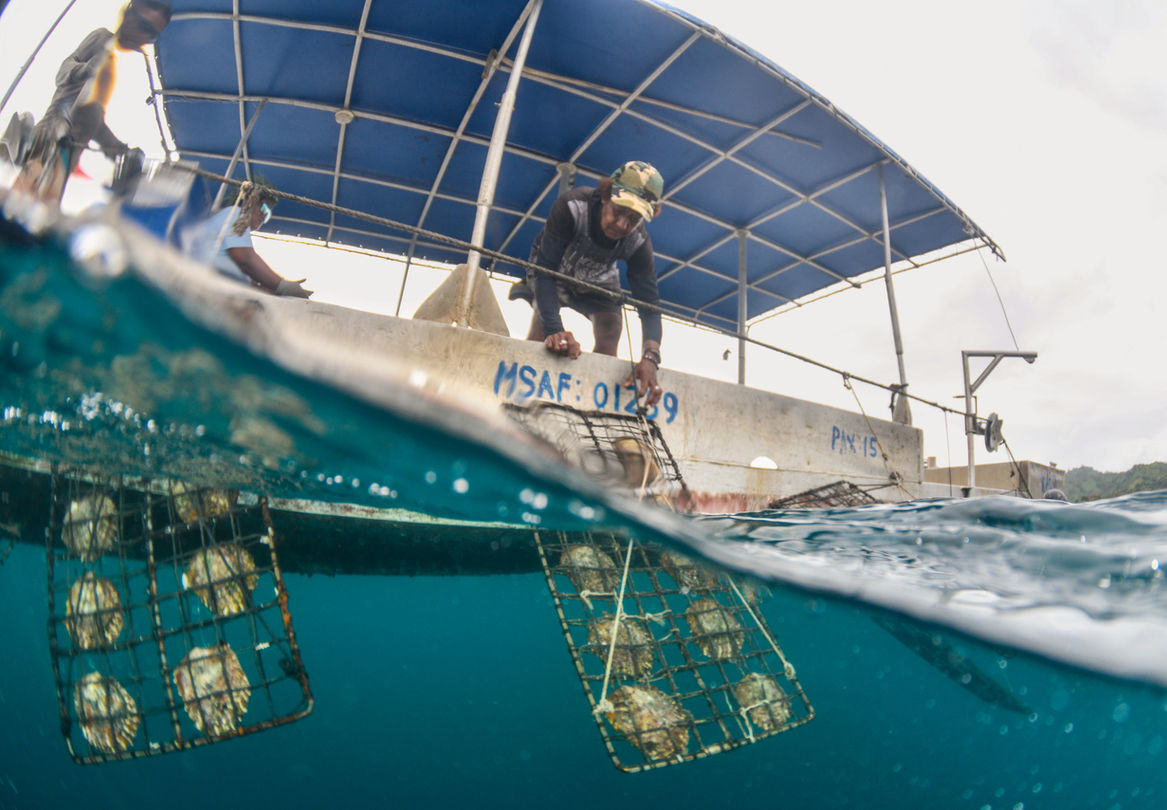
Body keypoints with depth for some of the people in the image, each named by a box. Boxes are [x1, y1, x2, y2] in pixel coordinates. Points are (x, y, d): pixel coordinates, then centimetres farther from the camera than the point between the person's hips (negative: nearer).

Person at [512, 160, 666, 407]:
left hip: (597, 284, 1)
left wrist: (650, 357, -50)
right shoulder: (573, 206, -40)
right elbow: (545, 269, -42)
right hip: (555, 274, -1)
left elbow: (649, 304, -31)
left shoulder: (639, 243, -31)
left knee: (608, 349, -12)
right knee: (541, 329, -24)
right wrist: (554, 330, -55)